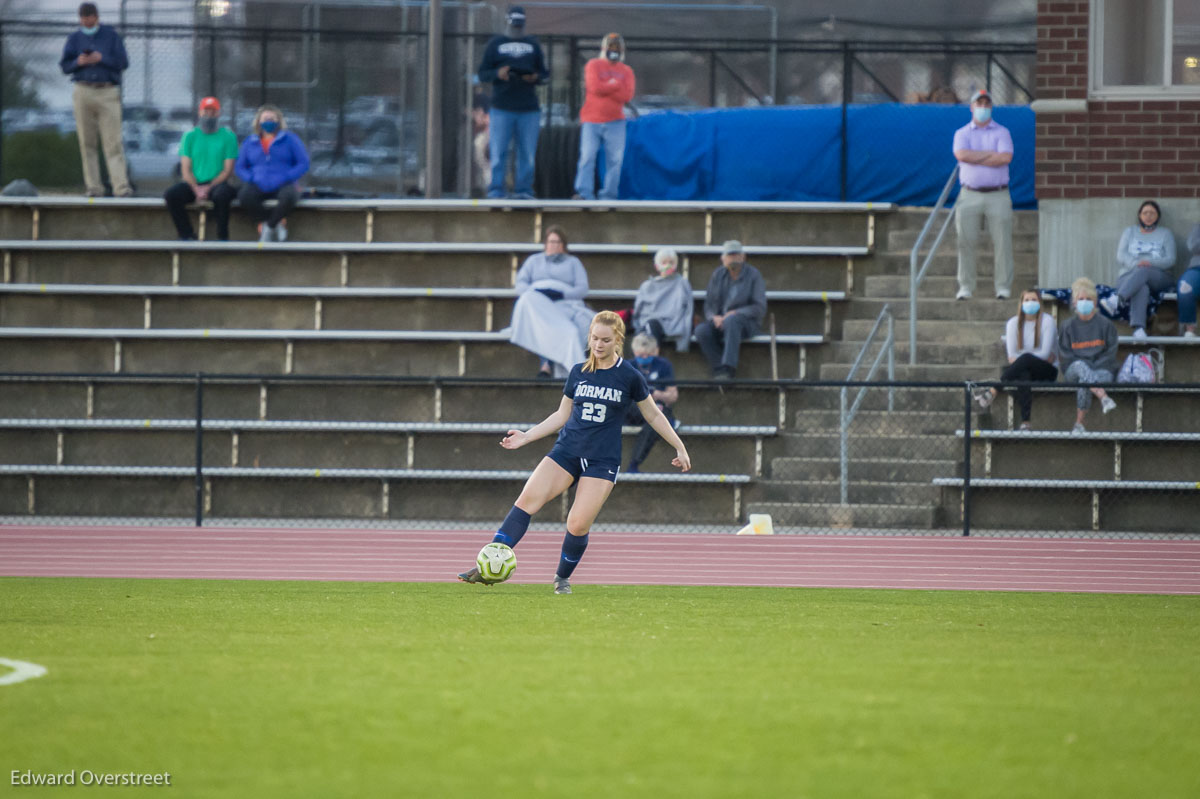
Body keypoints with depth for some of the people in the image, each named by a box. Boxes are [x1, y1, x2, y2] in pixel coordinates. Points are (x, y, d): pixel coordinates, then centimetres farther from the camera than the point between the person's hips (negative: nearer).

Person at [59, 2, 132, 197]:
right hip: (83, 92, 2)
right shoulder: (74, 38, 14)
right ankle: (93, 186, 2)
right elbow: (64, 65, 10)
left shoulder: (112, 36, 8)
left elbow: (123, 63, 2)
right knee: (87, 143, 0)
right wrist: (78, 62, -10)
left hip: (108, 93, -2)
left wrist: (101, 59, -11)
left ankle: (121, 186, -16)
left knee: (113, 142, -10)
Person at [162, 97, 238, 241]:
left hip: (217, 184, -2)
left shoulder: (228, 136, 4)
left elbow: (228, 170, -1)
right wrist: (196, 190, -14)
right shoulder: (190, 136, 9)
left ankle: (222, 237, -22)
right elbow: (186, 169, 4)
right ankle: (186, 234, -14)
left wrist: (209, 188, -14)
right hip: (194, 184, 2)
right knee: (171, 195, -27)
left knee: (222, 194, -38)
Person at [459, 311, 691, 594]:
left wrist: (680, 447, 11)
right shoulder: (578, 372, 8)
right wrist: (526, 437, 11)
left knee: (578, 525, -15)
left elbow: (654, 416, 10)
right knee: (527, 500, -17)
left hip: (602, 461, -3)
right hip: (567, 451, 3)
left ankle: (563, 578, 13)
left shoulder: (629, 377, -2)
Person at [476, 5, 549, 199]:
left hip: (529, 109, 2)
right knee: (498, 152, -6)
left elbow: (545, 74, 15)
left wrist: (535, 77, -8)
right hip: (502, 108, -2)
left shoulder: (533, 45, 16)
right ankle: (495, 191, -5)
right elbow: (482, 74, 7)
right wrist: (497, 74, -14)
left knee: (527, 154, 1)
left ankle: (523, 191, 6)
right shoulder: (495, 44, 11)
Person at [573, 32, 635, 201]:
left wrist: (605, 88, -9)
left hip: (615, 123, 2)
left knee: (615, 159, -2)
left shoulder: (626, 71, 11)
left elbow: (627, 96, -5)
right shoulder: (593, 65, 5)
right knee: (587, 157, -9)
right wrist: (615, 85, -6)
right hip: (591, 122, -2)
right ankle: (584, 194, -12)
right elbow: (594, 87, -13)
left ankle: (609, 195, 2)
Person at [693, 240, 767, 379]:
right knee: (701, 330, -29)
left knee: (731, 321, -39)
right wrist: (714, 317, -12)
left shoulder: (753, 275, 0)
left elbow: (760, 308, -6)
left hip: (747, 322, -4)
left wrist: (735, 313, -19)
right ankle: (719, 370, -31)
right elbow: (708, 304, 12)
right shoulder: (718, 275, 11)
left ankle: (727, 370, -46)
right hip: (719, 322, 4)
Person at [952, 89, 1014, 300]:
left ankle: (1003, 287, 0)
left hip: (998, 195, -1)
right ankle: (966, 286, 3)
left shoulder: (1002, 132, 7)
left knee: (1002, 242, -4)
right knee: (966, 241, -3)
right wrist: (990, 154, -8)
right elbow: (962, 155, -10)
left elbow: (1006, 158, -10)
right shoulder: (962, 133, 10)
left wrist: (975, 158, -8)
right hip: (970, 194, 1)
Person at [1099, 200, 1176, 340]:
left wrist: (1151, 263, -16)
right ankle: (1138, 329, -62)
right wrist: (1135, 264, -16)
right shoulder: (1130, 231, 23)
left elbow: (1170, 260, 5)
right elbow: (1121, 256, 7)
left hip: (1159, 278, 0)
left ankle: (1116, 299, -62)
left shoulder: (1165, 234, 20)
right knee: (1141, 289, -38)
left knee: (1143, 272, -39)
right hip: (1129, 275, 0)